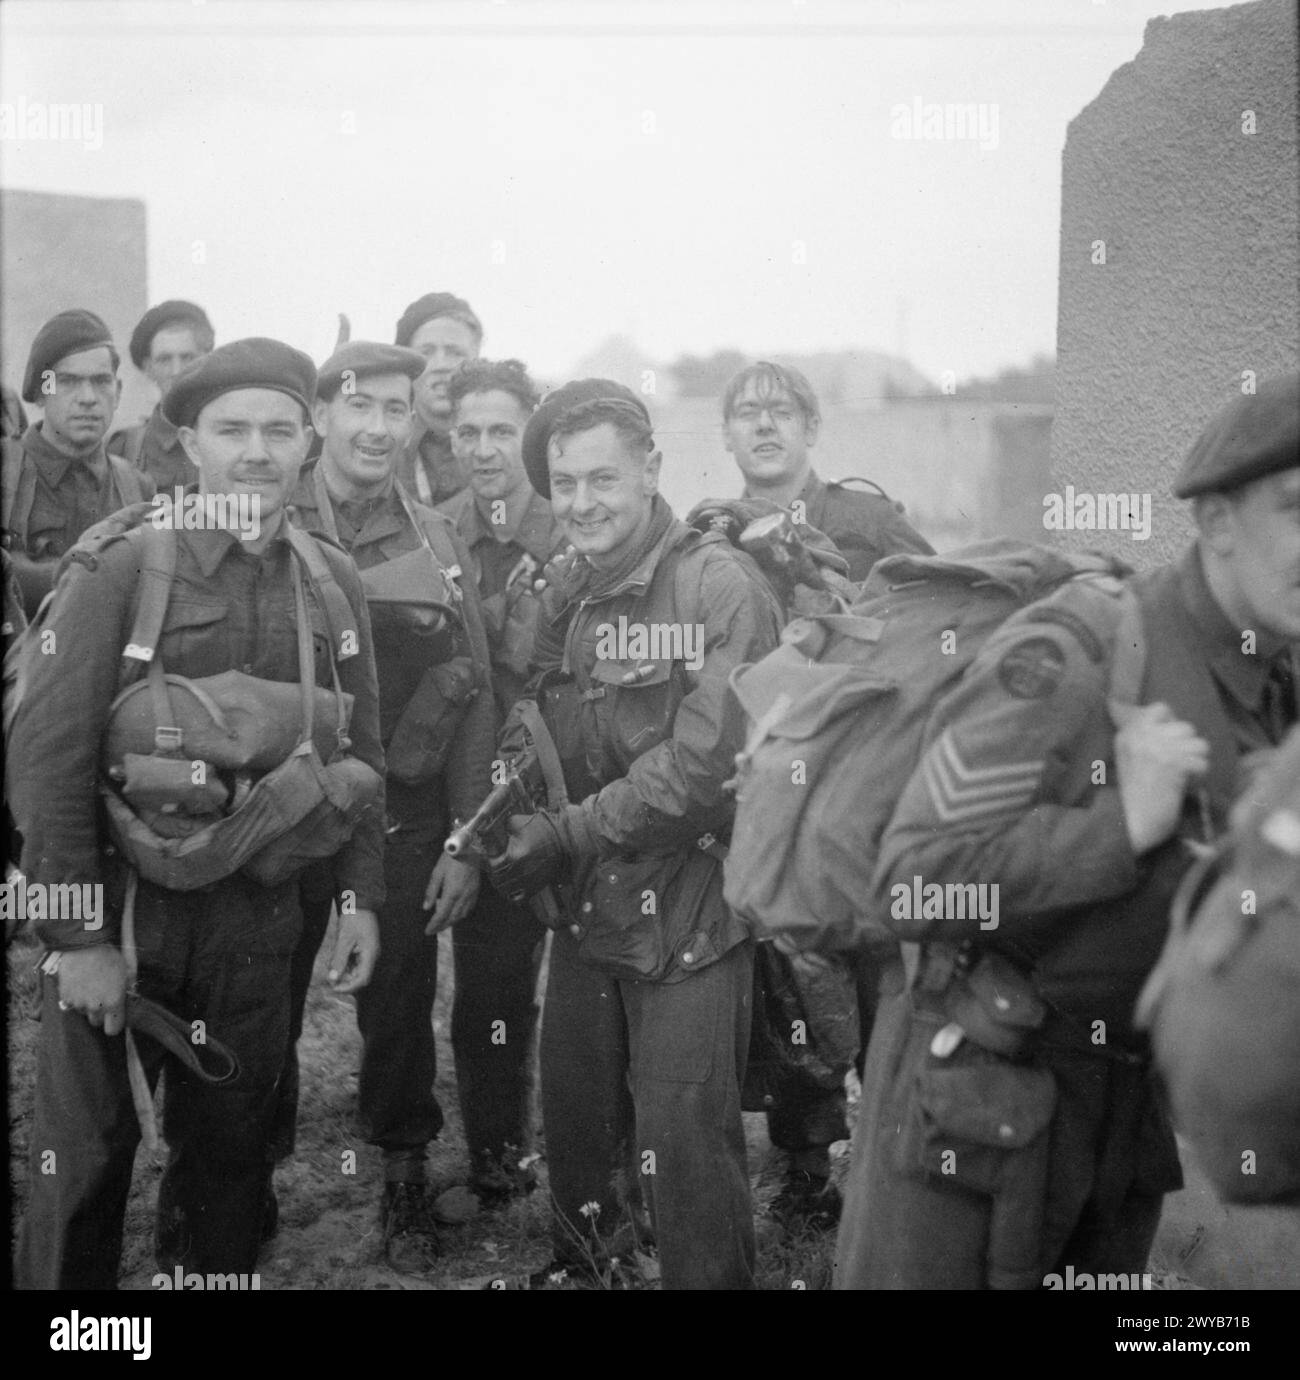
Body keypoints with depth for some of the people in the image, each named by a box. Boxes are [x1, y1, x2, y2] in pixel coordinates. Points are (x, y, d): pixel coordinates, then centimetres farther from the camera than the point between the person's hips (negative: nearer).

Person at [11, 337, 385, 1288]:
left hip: (257, 923, 4)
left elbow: (359, 750, 10)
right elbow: (48, 755, -11)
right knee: (85, 1162, 5)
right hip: (122, 917, -3)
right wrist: (76, 934, -13)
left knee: (229, 1156, 15)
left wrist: (361, 893, 4)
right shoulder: (115, 569, -9)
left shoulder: (333, 582, 3)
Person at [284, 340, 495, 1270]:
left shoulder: (438, 546, 4)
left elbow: (473, 698, 4)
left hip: (403, 825, 1)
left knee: (401, 1011, 9)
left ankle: (406, 1177, 28)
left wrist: (465, 842, 0)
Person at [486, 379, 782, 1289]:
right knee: (574, 1117, 19)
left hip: (690, 912, -7)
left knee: (683, 1142, -3)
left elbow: (707, 762, -21)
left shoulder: (717, 584, -15)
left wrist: (571, 835, -19)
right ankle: (582, 1262, 41)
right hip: (588, 907, 7)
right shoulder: (562, 591, 7)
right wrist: (511, 817, -2)